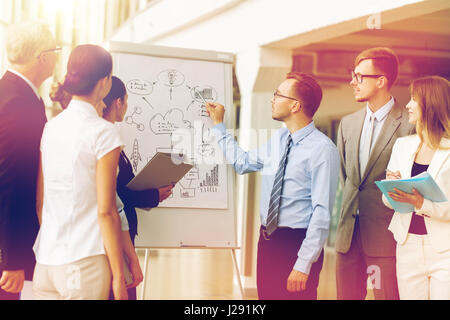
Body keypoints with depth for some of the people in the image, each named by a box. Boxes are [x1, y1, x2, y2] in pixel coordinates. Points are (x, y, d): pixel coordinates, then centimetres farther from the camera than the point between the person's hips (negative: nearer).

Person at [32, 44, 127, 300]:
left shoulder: (50, 128, 6)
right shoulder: (104, 132, -11)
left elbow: (40, 202, 10)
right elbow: (105, 211, -13)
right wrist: (118, 275, -7)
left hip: (45, 263, 6)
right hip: (85, 263, -6)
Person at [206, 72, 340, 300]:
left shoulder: (322, 149, -16)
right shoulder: (278, 140, 9)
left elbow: (322, 213, -19)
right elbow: (241, 162, 26)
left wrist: (303, 264, -21)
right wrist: (218, 125, 25)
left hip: (298, 244, -7)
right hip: (267, 239, 7)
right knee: (267, 296, 15)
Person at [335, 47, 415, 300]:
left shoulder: (409, 125, -8)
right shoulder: (348, 123, 12)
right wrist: (350, 210, 12)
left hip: (385, 234, -6)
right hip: (350, 233, 6)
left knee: (387, 295, 0)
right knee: (347, 295, 10)